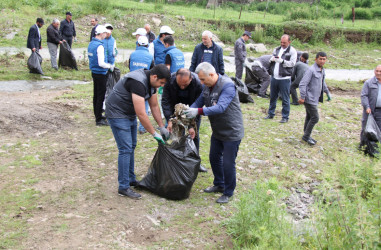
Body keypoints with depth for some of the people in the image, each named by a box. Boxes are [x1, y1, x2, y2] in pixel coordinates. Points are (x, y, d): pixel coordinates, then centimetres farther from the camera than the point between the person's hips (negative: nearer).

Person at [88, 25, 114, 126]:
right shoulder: (99, 46, -20)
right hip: (100, 74, -9)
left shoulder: (91, 44, 9)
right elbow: (101, 63, -24)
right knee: (101, 96, -3)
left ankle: (97, 115, 28)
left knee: (96, 95, 17)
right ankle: (99, 119, 1)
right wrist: (110, 66, -7)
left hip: (94, 72, 9)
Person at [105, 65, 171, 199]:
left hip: (129, 115, 10)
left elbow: (154, 106, 10)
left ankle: (131, 179, 27)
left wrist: (162, 127, 7)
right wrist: (154, 134, -23)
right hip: (117, 114, -10)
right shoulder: (138, 83, -30)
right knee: (125, 149, -11)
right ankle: (123, 187, -4)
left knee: (131, 147, 15)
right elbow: (141, 114, -30)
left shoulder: (151, 82, 1)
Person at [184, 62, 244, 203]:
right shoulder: (208, 86, 2)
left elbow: (220, 107, -37)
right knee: (214, 158, 19)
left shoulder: (227, 86, -26)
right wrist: (189, 111, -10)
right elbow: (199, 101, 9)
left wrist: (198, 111, -44)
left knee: (228, 163, -1)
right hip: (217, 131, 9)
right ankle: (219, 185, 39)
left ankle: (228, 193, 18)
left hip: (232, 132, -9)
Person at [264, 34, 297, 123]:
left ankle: (285, 117, 8)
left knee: (285, 99, 0)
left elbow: (292, 63, -11)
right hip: (274, 77, 6)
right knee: (272, 97, 14)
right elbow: (271, 60, 19)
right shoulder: (277, 49, 14)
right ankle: (271, 114, 27)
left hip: (284, 78, -5)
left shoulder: (292, 51, -2)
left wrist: (281, 61, -23)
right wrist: (272, 59, -6)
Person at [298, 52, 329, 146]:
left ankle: (306, 136, 26)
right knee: (315, 118, -8)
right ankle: (306, 136, 4)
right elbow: (303, 84, -21)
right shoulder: (311, 70, -18)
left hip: (315, 99, 9)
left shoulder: (322, 70, 11)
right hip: (310, 99, -9)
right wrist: (302, 97, -22)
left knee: (309, 117, 16)